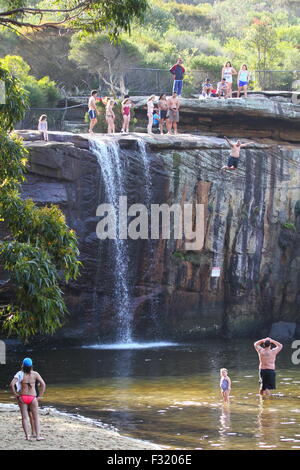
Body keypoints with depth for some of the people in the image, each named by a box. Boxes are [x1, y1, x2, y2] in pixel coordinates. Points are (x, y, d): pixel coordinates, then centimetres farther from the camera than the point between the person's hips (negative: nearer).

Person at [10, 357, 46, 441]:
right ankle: (38, 436, -2)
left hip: (22, 397, 0)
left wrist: (15, 394, -4)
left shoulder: (20, 374, -7)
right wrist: (40, 396, 0)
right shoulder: (35, 374, -3)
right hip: (33, 397, 0)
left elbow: (12, 384, -16)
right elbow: (43, 384, -7)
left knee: (24, 417, 6)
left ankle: (27, 435, 2)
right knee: (36, 417, 6)